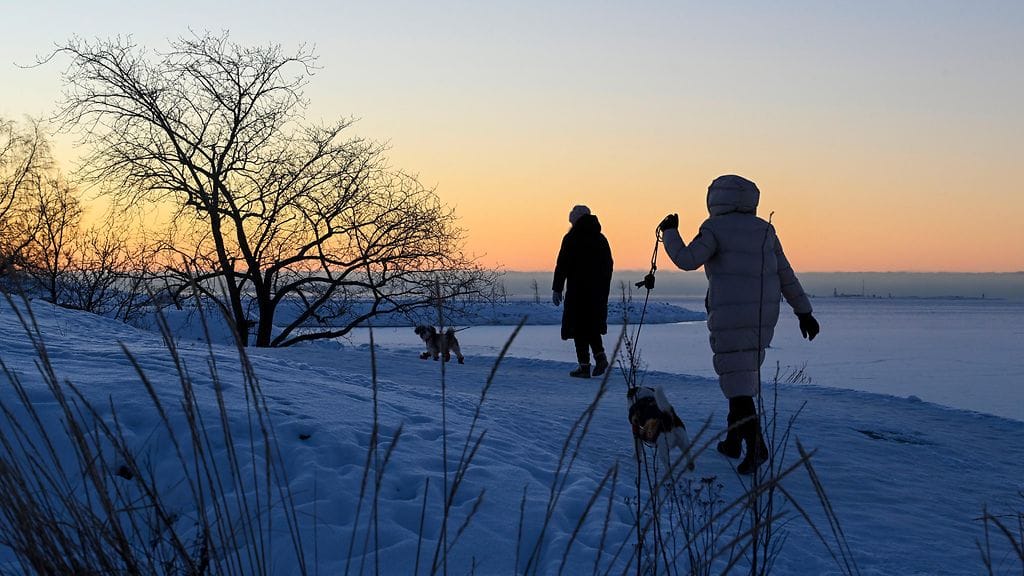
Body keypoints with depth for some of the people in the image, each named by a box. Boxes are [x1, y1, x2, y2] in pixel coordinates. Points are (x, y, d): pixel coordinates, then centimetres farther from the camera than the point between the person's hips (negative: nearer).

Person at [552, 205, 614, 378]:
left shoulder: (571, 238, -7)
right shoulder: (601, 239, 11)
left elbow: (562, 265, -10)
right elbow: (609, 266, 14)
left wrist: (556, 289, -5)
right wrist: (604, 290, 20)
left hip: (578, 289, -6)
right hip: (599, 291, 6)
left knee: (579, 326, 1)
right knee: (593, 325, 18)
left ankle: (584, 365, -1)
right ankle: (600, 355, 0)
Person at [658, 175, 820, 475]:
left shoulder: (715, 228, -7)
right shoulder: (764, 230, 11)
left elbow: (687, 260, -17)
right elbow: (786, 274, 12)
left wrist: (670, 233, -1)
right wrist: (804, 311, 15)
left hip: (730, 315, -6)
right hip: (765, 315, 6)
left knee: (737, 382, -5)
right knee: (746, 374, 18)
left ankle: (755, 444, -18)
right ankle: (733, 440, 25)